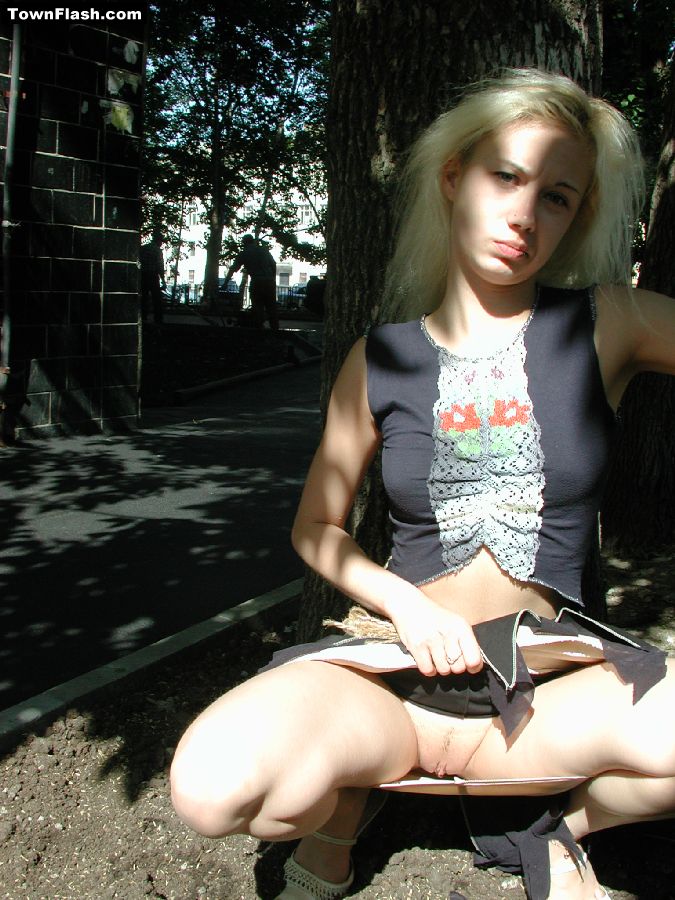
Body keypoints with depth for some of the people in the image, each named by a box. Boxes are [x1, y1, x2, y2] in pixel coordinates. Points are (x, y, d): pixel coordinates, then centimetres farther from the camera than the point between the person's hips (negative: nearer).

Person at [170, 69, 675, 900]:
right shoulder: (381, 362, 3)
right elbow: (316, 527, 9)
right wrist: (402, 601, -5)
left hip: (555, 679, 1)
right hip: (395, 666, 0)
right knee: (214, 784, -31)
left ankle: (560, 831, 3)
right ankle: (342, 801, 8)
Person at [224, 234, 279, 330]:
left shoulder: (243, 253, 10)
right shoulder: (265, 250, 17)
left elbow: (233, 269, 7)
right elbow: (274, 265, 14)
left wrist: (226, 283, 10)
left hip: (256, 282, -2)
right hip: (270, 281, 3)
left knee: (258, 307, 1)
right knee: (271, 307, 8)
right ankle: (275, 329, 7)